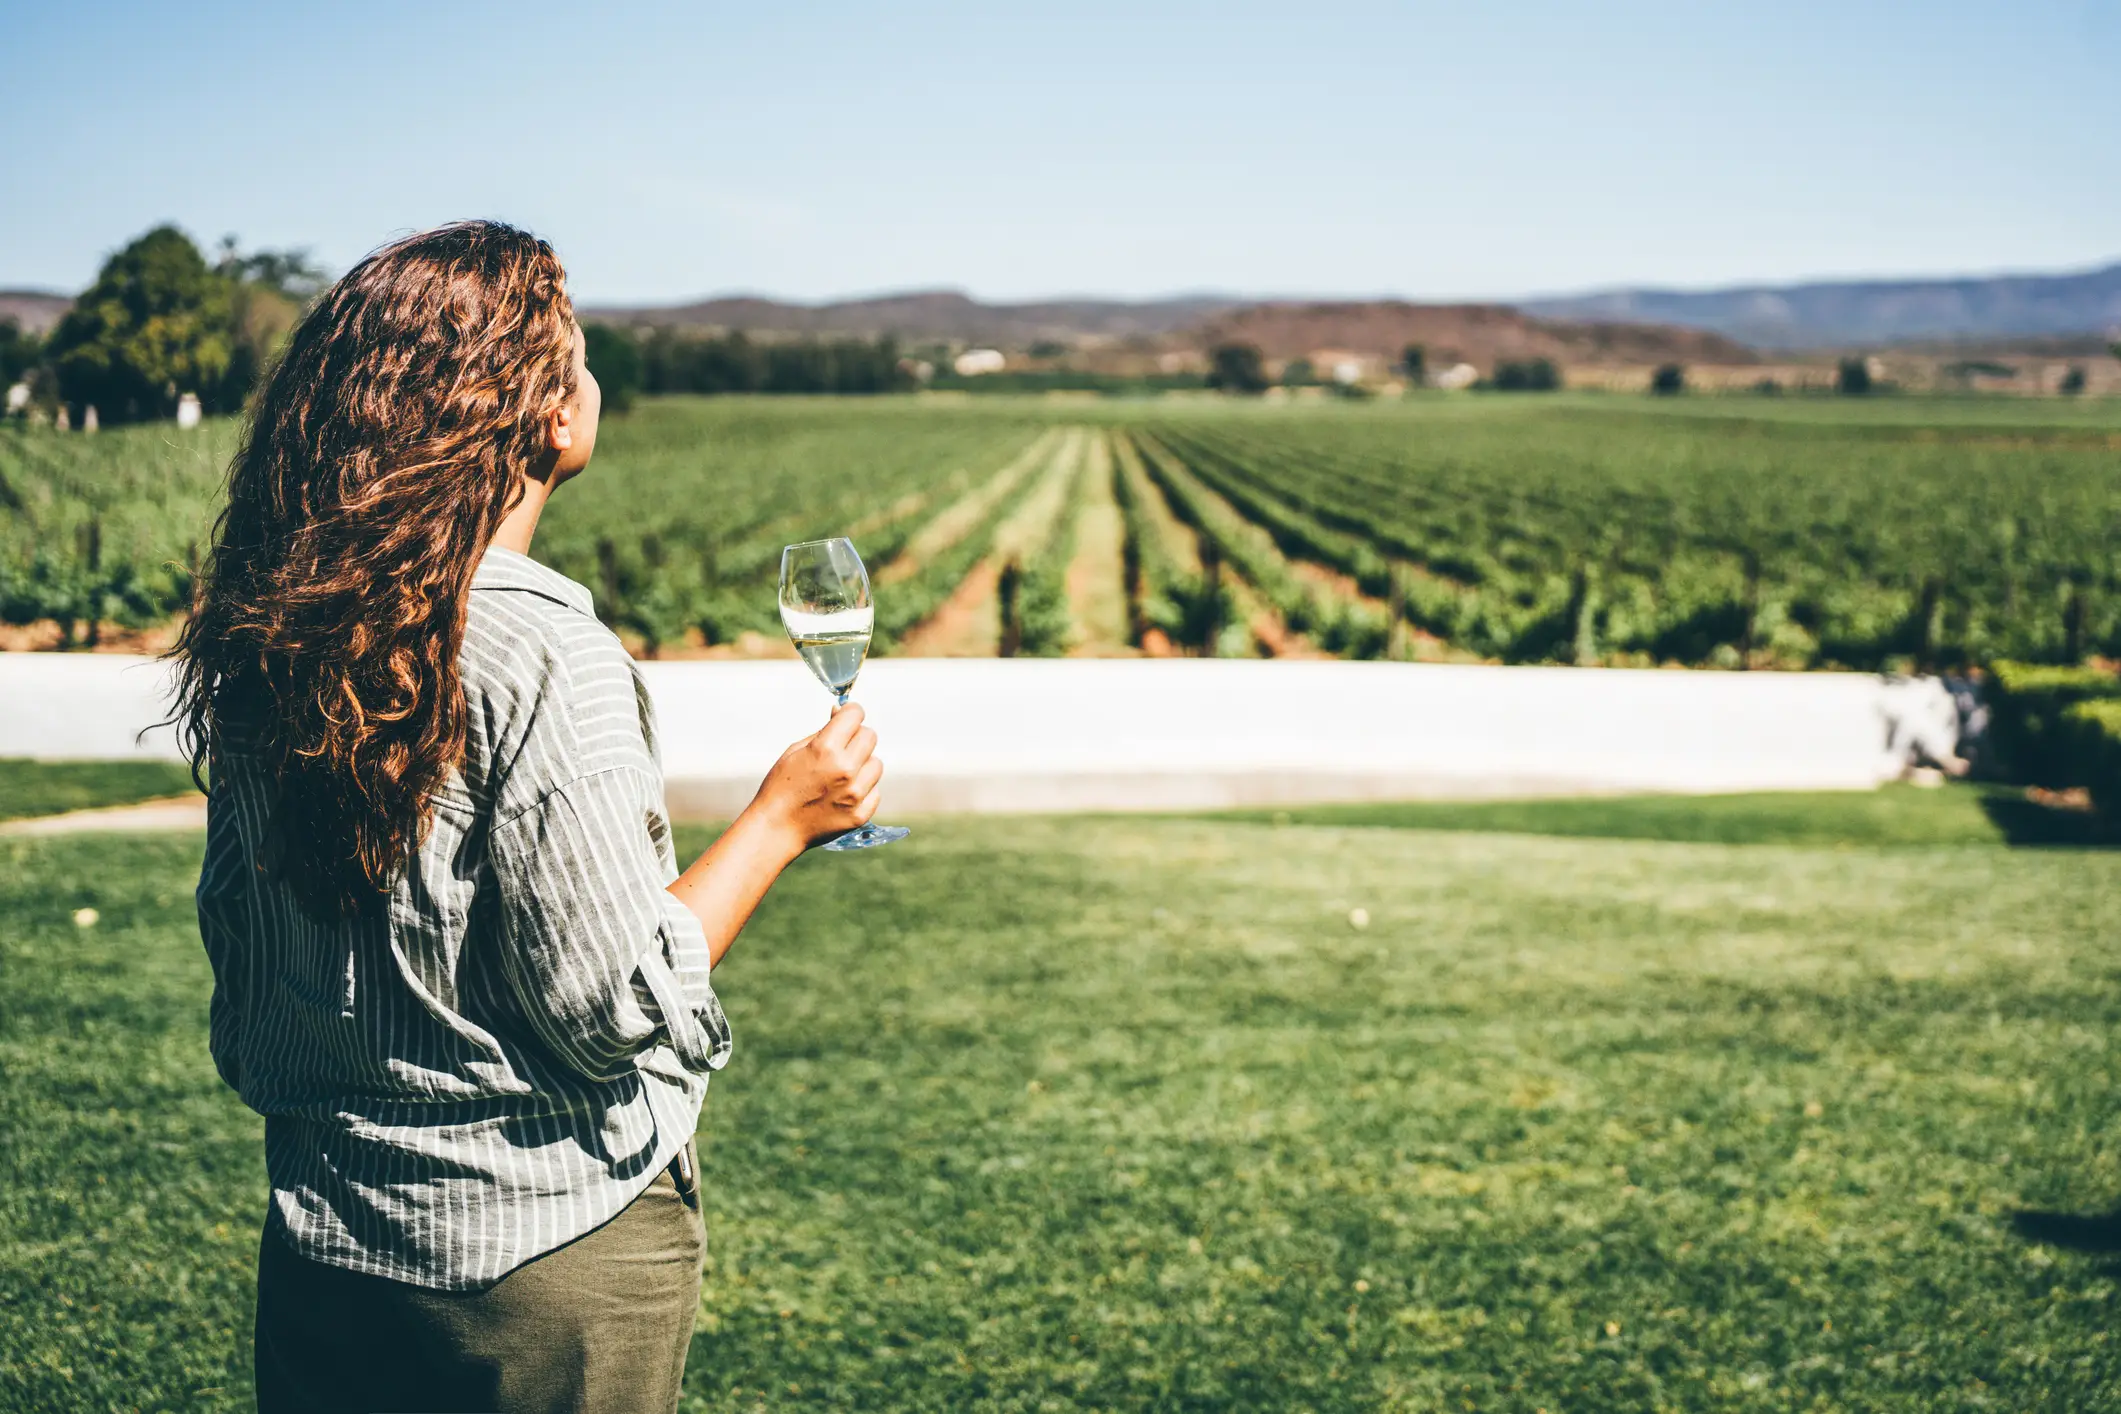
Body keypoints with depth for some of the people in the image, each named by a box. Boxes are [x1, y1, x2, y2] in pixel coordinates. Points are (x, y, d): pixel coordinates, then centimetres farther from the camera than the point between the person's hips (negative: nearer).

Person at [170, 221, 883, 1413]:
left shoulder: (261, 639, -1)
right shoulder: (542, 655, -22)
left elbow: (238, 939, 9)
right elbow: (616, 1010, -19)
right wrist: (782, 818, -9)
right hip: (551, 1256, -6)